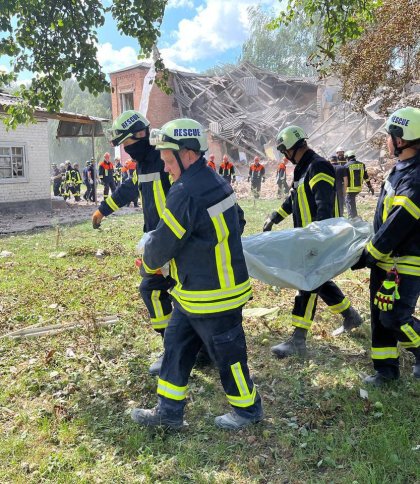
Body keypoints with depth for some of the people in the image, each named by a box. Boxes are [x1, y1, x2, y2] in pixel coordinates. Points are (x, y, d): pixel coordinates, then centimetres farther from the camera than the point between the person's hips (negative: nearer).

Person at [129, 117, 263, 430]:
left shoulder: (186, 193, -24)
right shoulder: (217, 183, 6)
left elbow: (163, 243, -18)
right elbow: (238, 223, 18)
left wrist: (148, 265, 2)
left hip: (212, 297, -10)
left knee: (227, 353, 10)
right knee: (176, 347, 16)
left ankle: (247, 409, 32)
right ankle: (169, 410, 29)